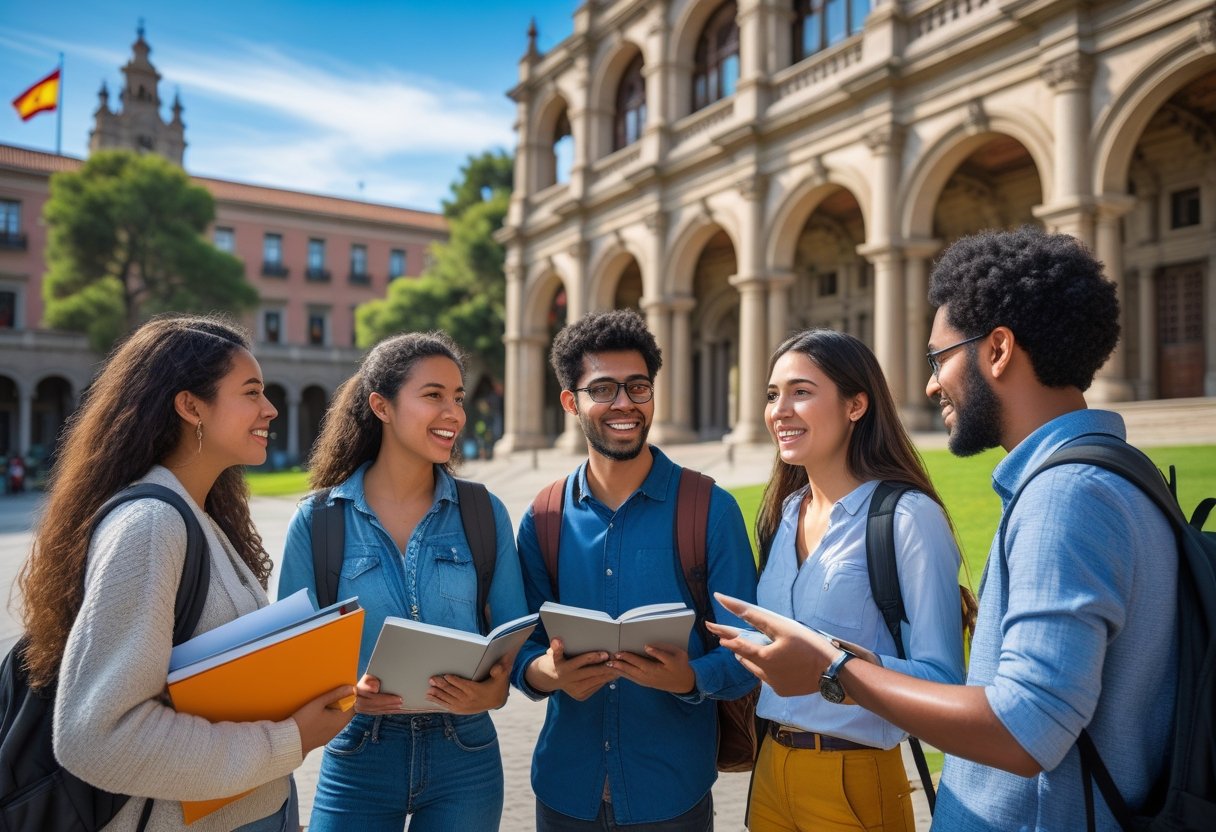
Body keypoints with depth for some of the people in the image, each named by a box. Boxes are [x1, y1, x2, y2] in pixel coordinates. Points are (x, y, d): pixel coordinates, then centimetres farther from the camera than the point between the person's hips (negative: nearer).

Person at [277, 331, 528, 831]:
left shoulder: (483, 513, -3)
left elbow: (513, 628, 1)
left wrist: (496, 688, -19)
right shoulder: (317, 521, -6)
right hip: (359, 758, -1)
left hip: (464, 757, 1)